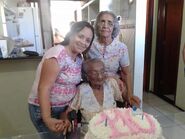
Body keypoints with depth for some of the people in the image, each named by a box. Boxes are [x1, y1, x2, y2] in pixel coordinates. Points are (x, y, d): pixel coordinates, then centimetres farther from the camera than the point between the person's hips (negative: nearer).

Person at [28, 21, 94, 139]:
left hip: (65, 108, 8)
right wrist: (47, 119, -33)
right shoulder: (58, 54, -23)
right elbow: (43, 88, -25)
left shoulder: (79, 58, 2)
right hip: (45, 109, -7)